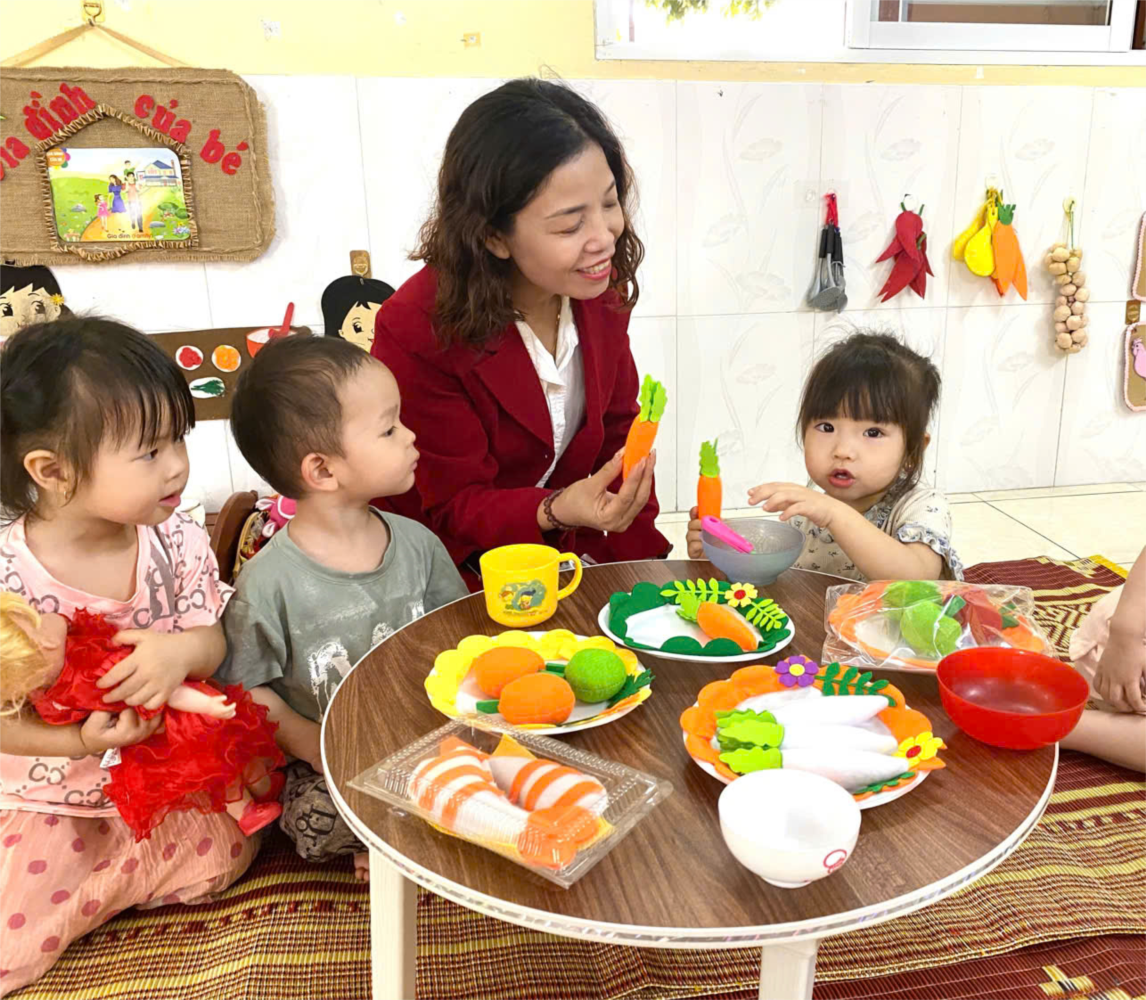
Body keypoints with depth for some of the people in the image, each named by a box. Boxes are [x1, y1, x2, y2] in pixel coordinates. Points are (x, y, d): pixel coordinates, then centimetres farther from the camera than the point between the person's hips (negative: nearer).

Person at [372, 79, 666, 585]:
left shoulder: (599, 289, -10)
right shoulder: (417, 332, -25)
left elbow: (616, 431, 2)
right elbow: (454, 509, -19)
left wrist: (634, 556, -8)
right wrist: (557, 513, -39)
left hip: (568, 557, 4)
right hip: (454, 576, -3)